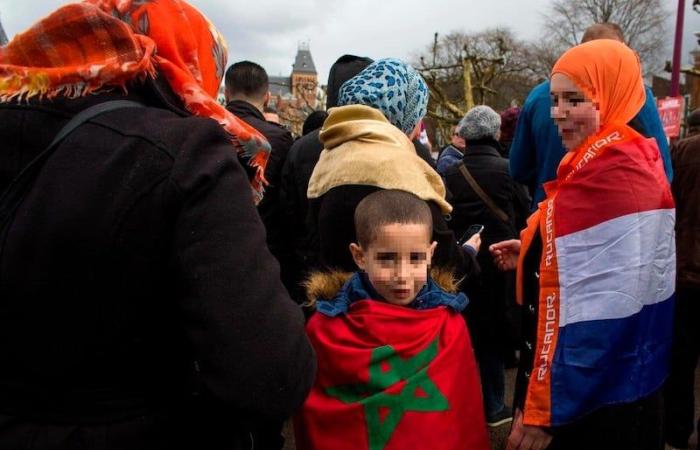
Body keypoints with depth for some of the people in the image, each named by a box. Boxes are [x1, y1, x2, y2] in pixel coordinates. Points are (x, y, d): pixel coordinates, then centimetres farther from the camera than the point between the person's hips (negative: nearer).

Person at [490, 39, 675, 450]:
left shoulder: (612, 173, -24)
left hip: (595, 398, -9)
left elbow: (603, 309, -27)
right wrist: (533, 254, 6)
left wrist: (543, 408, -22)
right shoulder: (623, 157, 8)